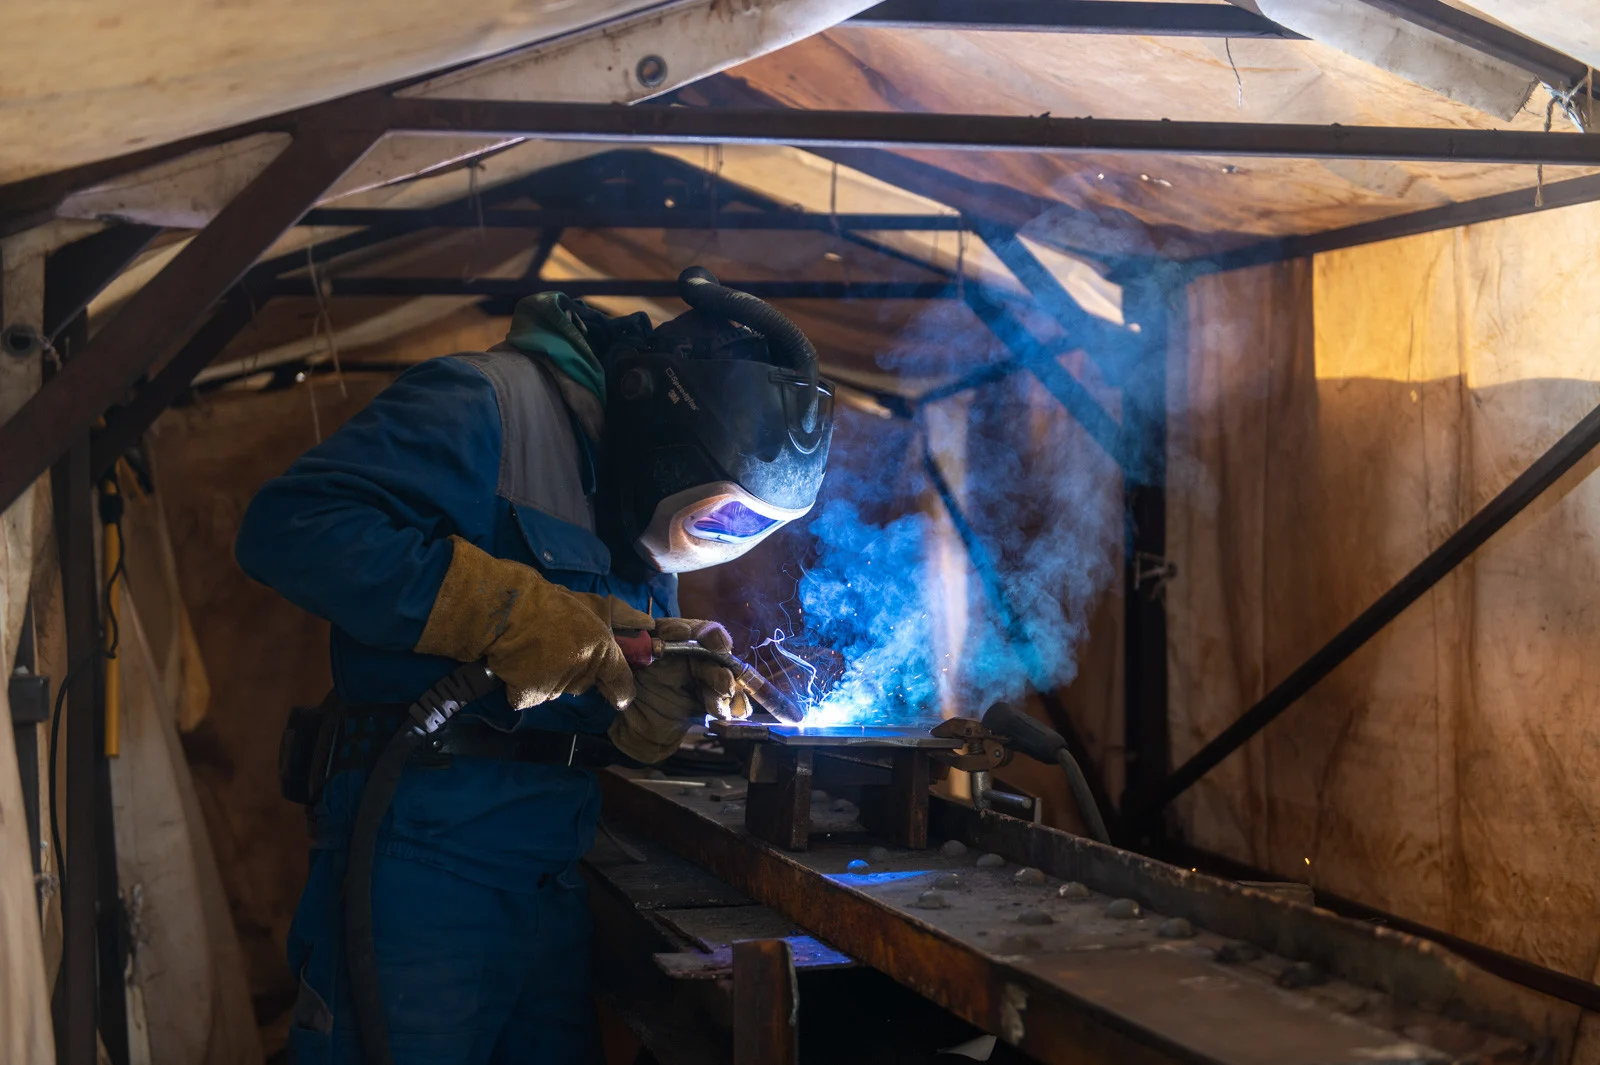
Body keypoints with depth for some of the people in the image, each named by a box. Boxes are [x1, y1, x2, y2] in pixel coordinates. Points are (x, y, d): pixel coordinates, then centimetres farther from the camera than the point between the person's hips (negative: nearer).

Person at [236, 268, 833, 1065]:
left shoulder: (640, 513, 15)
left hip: (550, 872, 8)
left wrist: (665, 694, -5)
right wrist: (502, 608, -24)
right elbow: (289, 528, -23)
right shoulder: (485, 406, -10)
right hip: (419, 850, -8)